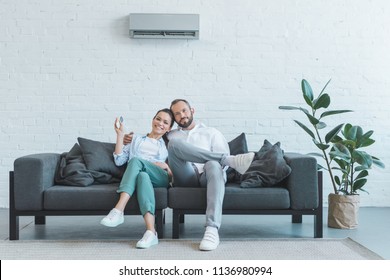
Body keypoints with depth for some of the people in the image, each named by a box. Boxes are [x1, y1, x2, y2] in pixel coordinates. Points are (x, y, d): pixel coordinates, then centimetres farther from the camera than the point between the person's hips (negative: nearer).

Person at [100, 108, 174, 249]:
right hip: (139, 177, 1)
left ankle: (118, 211, -46)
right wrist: (120, 135, 13)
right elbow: (119, 160, 17)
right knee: (142, 176, -38)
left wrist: (166, 166, -2)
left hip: (160, 179, -1)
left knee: (136, 160, -32)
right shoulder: (136, 139, 31)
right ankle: (151, 232, -53)